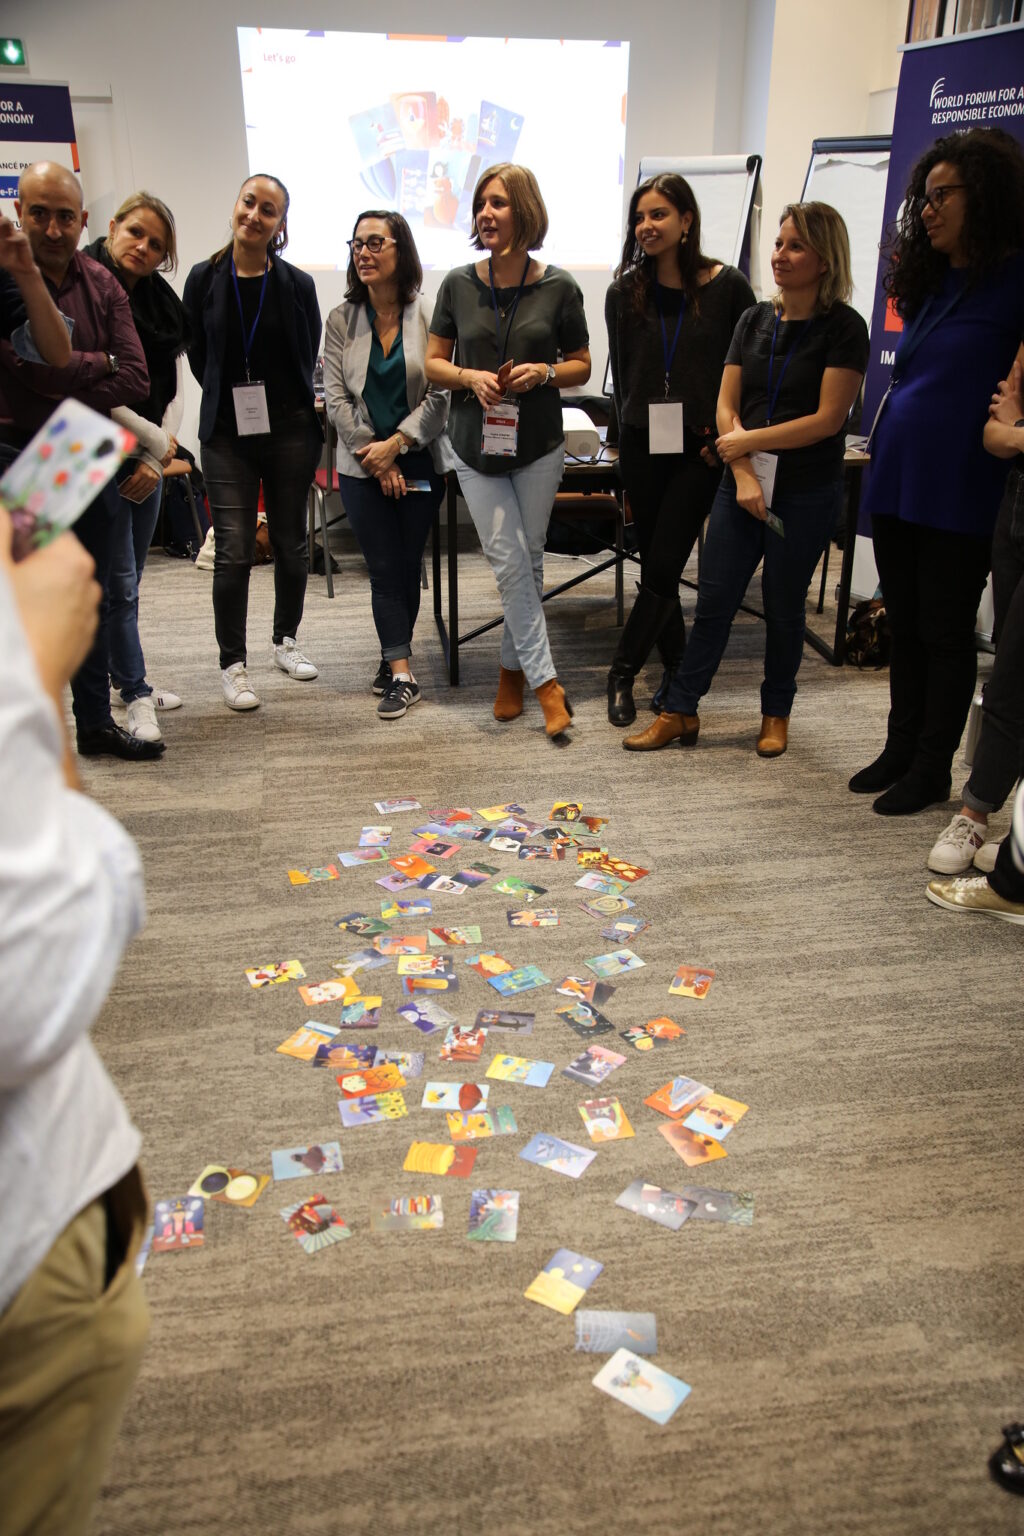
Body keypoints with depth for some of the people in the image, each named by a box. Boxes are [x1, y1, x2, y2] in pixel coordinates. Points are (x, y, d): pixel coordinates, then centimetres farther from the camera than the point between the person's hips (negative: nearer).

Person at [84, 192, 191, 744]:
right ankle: (136, 696, 6)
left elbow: (175, 387, 9)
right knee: (120, 583, -3)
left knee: (129, 580, 14)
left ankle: (123, 673, 28)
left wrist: (155, 459, -3)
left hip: (149, 458, 6)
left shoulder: (160, 301, 11)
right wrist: (158, 440, -13)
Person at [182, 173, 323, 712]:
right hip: (227, 435, -1)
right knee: (234, 551, -5)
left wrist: (290, 407, 7)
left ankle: (286, 640, 29)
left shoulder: (297, 284, 1)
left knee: (290, 544, 10)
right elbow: (198, 358, 9)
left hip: (291, 431, 1)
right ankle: (232, 665, 5)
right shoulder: (204, 279, 1)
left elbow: (308, 359, 9)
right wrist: (232, 401, 8)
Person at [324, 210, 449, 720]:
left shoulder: (427, 315, -3)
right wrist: (374, 455, -9)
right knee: (384, 569, -2)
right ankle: (401, 673, 1)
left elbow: (440, 396, -7)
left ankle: (394, 654, 23)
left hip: (419, 462, -1)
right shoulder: (342, 319, 4)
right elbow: (335, 397, 0)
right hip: (362, 464, 1)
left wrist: (396, 443, -15)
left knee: (408, 565, 6)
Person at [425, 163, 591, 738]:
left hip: (538, 443, 0)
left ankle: (513, 670, 24)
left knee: (529, 560, 7)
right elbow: (434, 363, 8)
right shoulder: (459, 284, 3)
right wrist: (470, 377, -13)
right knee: (509, 560, -7)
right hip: (476, 444, 0)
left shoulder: (559, 288, 0)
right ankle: (545, 681, -1)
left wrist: (544, 372, -13)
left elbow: (582, 365, 7)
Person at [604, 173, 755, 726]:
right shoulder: (625, 291, 4)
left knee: (663, 567, -4)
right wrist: (629, 434, 6)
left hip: (700, 450, -3)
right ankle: (677, 669, 23)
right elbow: (621, 373, 10)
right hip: (642, 446, 3)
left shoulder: (727, 286, -3)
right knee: (655, 565, 8)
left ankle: (623, 673, 8)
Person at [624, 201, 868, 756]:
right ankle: (679, 712, 12)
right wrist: (742, 474, -10)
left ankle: (776, 713, 26)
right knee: (713, 601, 4)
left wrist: (750, 440, -12)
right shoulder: (755, 320, 9)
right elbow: (726, 405, 4)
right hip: (741, 486, 4)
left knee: (783, 606, 8)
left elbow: (828, 419, -13)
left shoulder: (842, 328, -6)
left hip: (806, 494, -4)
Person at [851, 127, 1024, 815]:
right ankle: (901, 750, 27)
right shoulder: (929, 281, 13)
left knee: (945, 631, 3)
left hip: (959, 493, -7)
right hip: (896, 481, 7)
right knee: (906, 624, 14)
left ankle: (932, 769, 14)